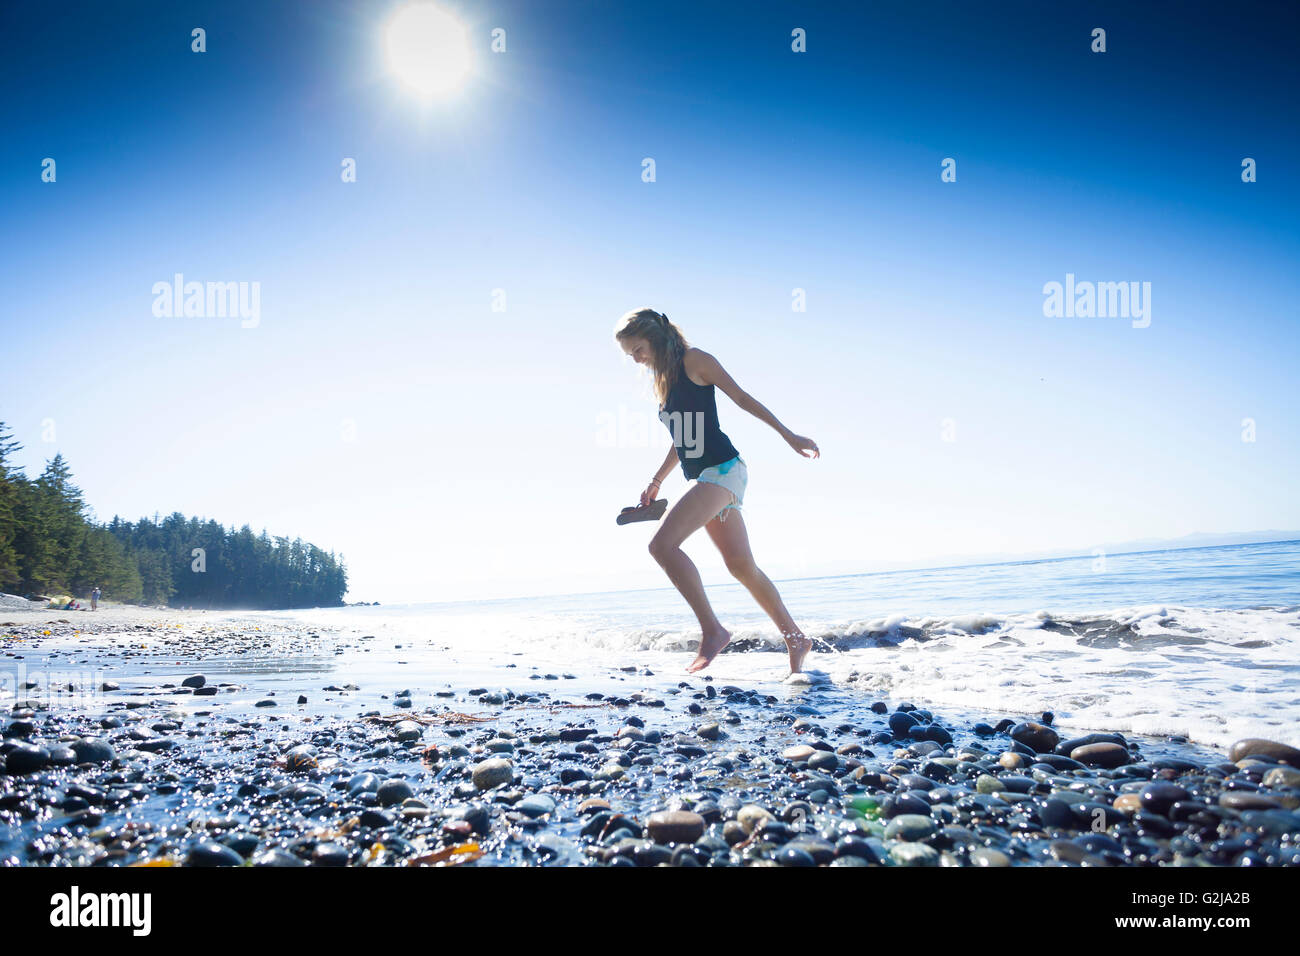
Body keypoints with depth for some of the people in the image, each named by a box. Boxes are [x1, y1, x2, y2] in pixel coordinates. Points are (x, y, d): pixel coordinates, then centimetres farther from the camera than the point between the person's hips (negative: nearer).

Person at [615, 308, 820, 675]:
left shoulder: (694, 360, -3)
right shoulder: (662, 379, 20)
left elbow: (742, 398, -4)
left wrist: (789, 436, -5)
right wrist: (656, 482, 24)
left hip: (723, 468, -9)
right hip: (702, 478, 9)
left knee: (662, 544, -21)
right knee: (741, 565, 7)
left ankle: (712, 630, -19)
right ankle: (795, 638, 17)